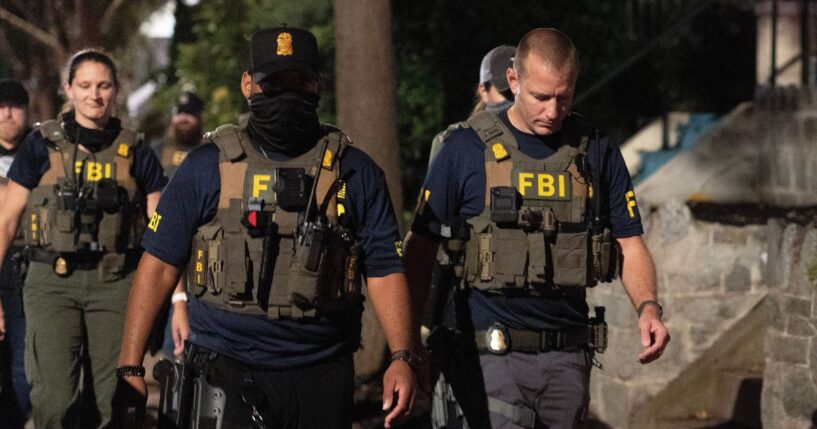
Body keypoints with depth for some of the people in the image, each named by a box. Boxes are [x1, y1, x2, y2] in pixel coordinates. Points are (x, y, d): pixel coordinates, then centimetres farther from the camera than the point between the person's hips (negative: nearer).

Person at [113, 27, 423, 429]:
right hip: (226, 375, -2)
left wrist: (403, 357, -10)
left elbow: (384, 270, 4)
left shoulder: (356, 172, 7)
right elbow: (159, 265, 2)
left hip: (322, 380, 2)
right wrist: (130, 368, -4)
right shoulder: (206, 167, 4)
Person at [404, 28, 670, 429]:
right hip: (492, 354, -4)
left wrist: (648, 308, -11)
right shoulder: (467, 149, -2)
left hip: (568, 357, 4)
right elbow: (419, 249, 1)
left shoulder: (598, 152, 6)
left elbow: (630, 246, 9)